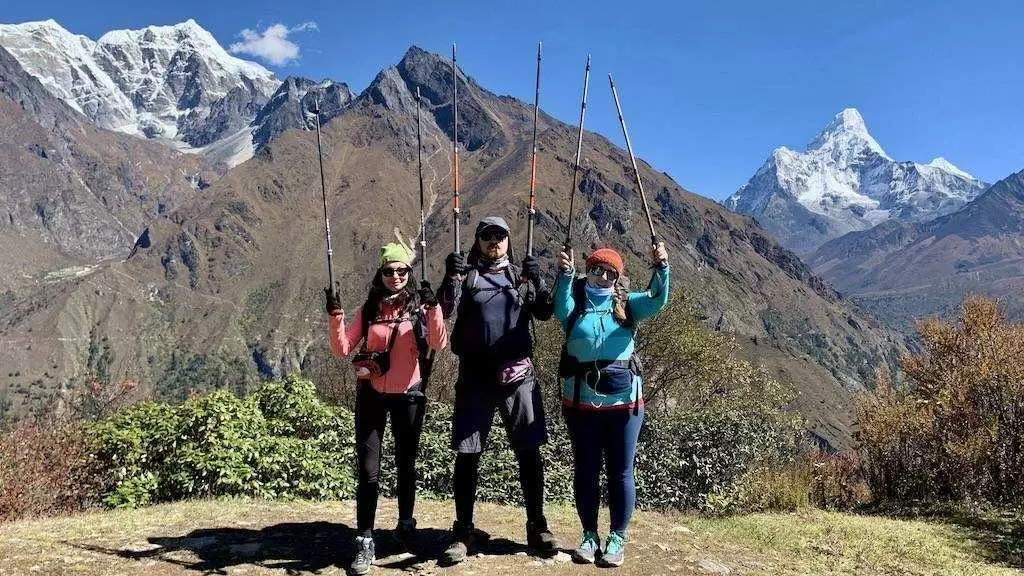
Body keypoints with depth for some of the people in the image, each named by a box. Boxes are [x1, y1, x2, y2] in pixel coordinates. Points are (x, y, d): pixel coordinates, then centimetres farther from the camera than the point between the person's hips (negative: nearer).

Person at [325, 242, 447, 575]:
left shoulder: (420, 305, -3)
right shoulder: (369, 310, 3)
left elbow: (439, 344, -20)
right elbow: (342, 349, -3)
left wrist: (433, 307, -32)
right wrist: (336, 315, -16)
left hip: (408, 396, -1)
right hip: (372, 396, 1)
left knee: (406, 464, 14)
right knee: (369, 470, -2)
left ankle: (405, 525, 35)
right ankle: (365, 542, 5)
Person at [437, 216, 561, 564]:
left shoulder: (521, 275, 10)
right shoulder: (466, 275, 6)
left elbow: (545, 313, 0)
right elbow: (445, 311, -8)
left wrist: (537, 281, -16)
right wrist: (451, 278, -24)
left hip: (518, 376, 1)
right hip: (475, 377, -1)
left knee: (529, 453, 4)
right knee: (467, 456, 2)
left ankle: (537, 527, 17)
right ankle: (463, 532, 13)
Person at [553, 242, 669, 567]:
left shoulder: (627, 304, 6)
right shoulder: (576, 303, 4)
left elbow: (658, 300, -10)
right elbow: (561, 310, -18)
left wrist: (661, 268, -26)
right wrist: (565, 275, -33)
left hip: (623, 400, 0)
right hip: (581, 400, 0)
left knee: (620, 471, 6)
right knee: (585, 470, 10)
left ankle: (617, 538, 20)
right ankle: (589, 535, 24)